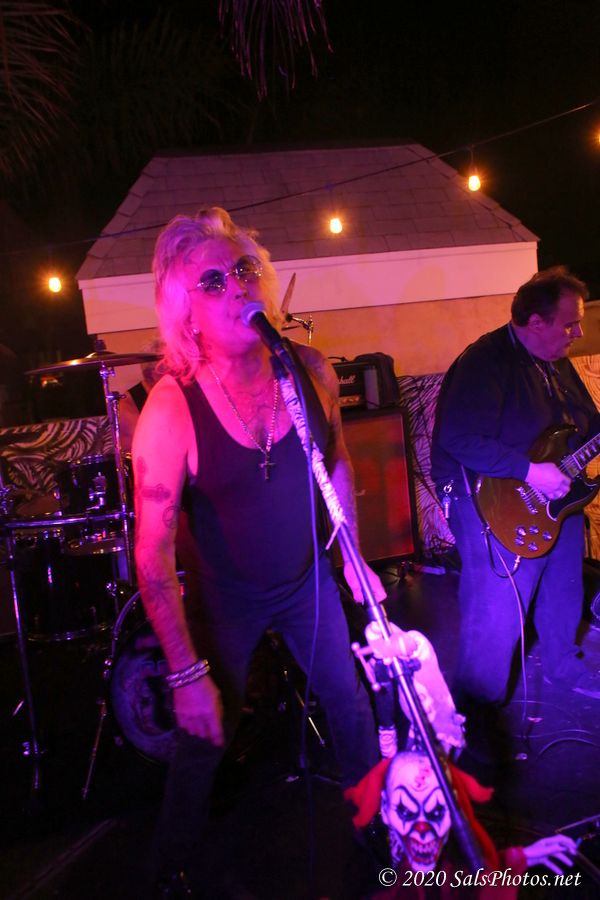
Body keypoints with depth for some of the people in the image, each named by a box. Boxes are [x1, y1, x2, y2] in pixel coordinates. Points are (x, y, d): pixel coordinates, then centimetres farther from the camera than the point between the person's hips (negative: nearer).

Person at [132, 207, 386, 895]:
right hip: (224, 600, -4)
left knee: (351, 706, 21)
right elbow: (153, 552, -25)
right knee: (203, 743, 10)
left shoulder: (310, 369, -13)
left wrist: (353, 560, 8)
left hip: (309, 581, 5)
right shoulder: (170, 411, -28)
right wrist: (186, 674, -23)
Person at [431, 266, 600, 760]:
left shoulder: (557, 364, 9)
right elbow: (459, 439, -31)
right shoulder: (485, 363, -22)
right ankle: (476, 715, 15)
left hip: (556, 499, 9)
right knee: (496, 619, -3)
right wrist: (530, 471, -29)